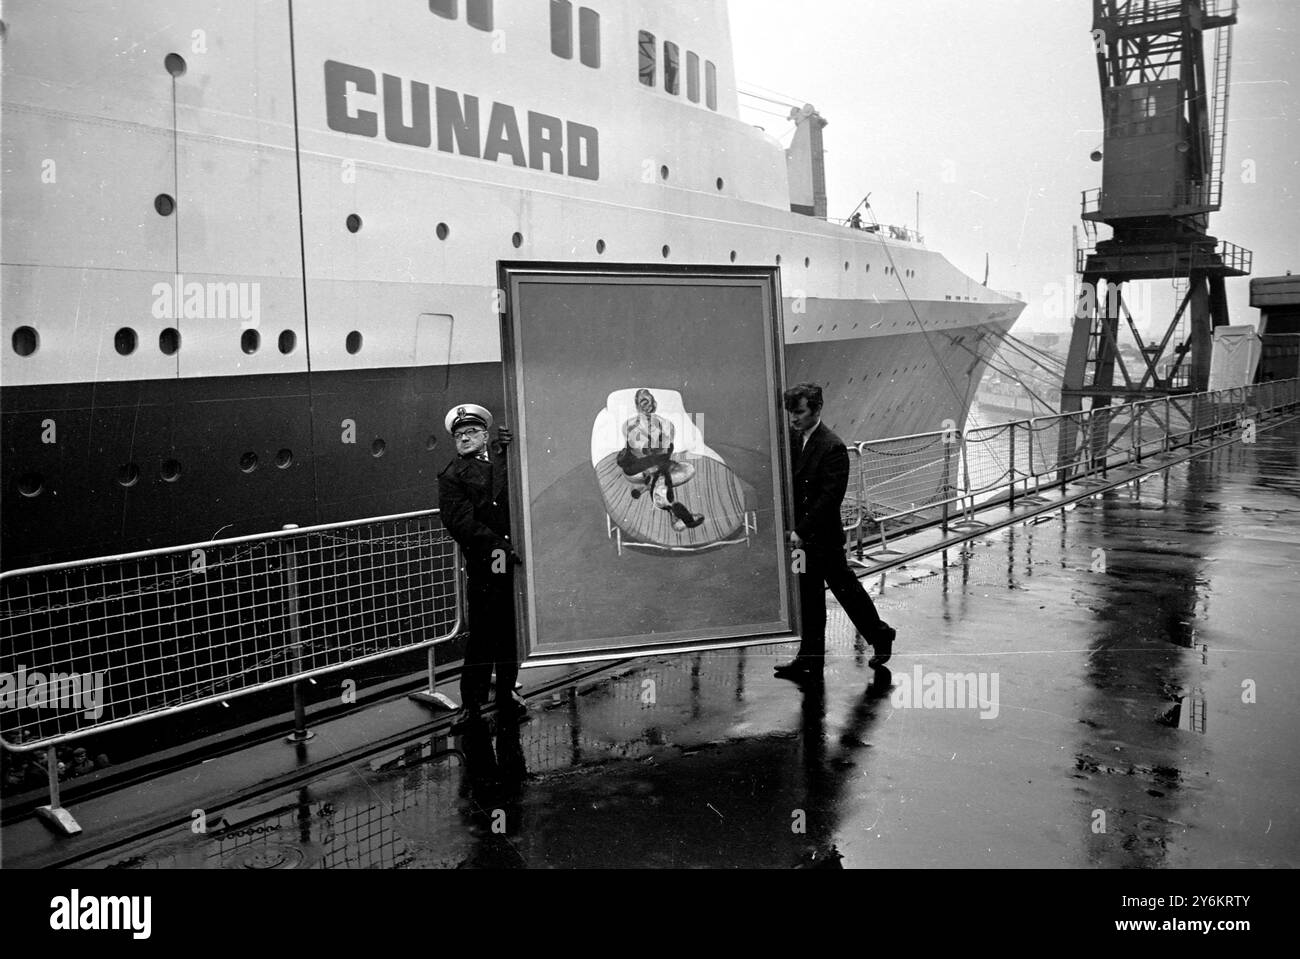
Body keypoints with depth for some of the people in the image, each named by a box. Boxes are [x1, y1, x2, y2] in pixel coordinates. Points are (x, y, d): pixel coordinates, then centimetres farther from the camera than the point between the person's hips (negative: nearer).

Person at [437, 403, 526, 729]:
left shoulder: (507, 459, 14)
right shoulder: (452, 476, 3)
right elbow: (459, 520, -9)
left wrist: (510, 445, 2)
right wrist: (493, 546, -20)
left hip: (516, 558, 4)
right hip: (484, 564, -3)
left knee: (513, 629, 12)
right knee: (483, 633, -3)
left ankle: (506, 693, 27)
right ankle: (471, 703, 9)